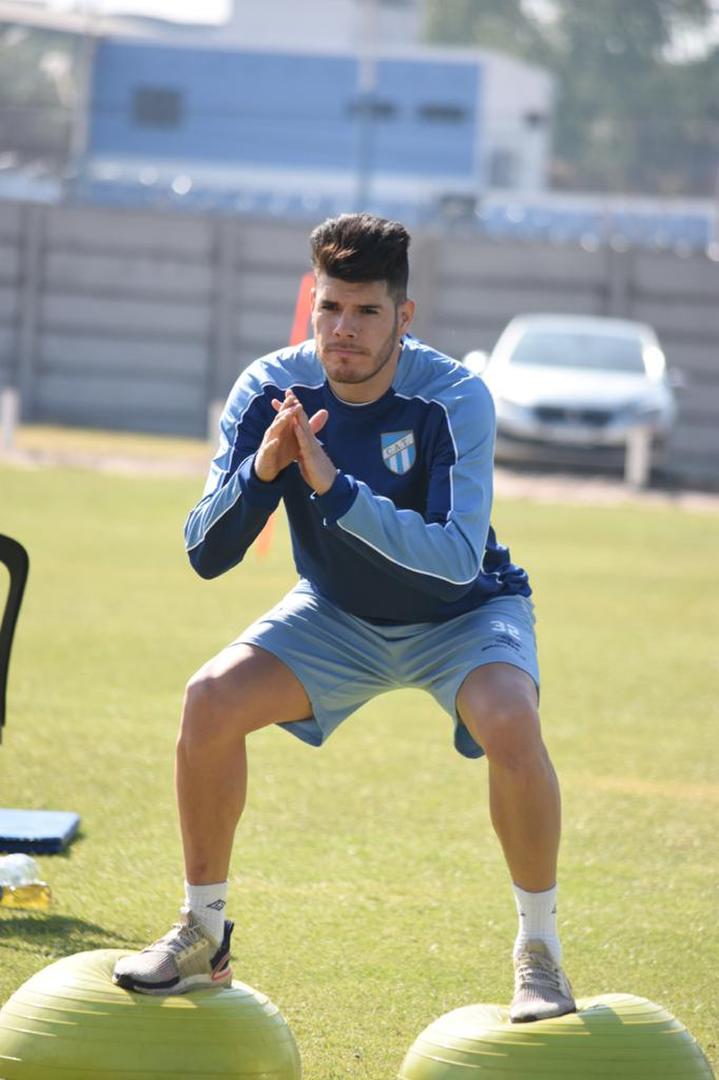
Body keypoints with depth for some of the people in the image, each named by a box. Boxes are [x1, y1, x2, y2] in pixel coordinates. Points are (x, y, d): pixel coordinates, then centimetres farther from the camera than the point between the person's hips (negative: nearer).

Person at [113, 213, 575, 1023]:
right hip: (338, 615, 3)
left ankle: (539, 952, -14)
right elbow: (207, 555, -20)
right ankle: (202, 937, 0)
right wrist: (261, 471, -38)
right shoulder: (272, 390, -19)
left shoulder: (454, 399, -28)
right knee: (211, 698, -19)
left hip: (462, 615, -3)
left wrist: (337, 490, -48)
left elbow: (460, 555, -39)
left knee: (511, 723, -33)